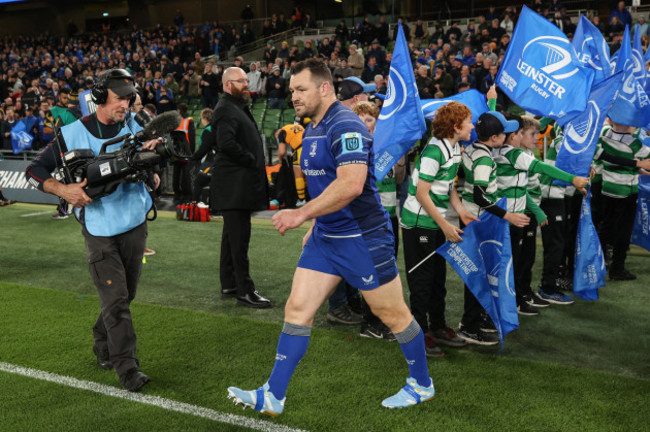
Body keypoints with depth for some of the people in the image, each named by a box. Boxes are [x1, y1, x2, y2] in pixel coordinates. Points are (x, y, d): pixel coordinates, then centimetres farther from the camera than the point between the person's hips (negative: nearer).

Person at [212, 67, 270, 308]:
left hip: (241, 183, 11)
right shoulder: (225, 109, -12)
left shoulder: (238, 107, 21)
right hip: (234, 184, -11)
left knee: (233, 235, 15)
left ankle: (229, 285, 23)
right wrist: (252, 161, -17)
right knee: (238, 237, -7)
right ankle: (244, 290, -3)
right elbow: (227, 143, -26)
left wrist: (255, 164, 8)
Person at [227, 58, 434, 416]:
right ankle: (272, 397, 9)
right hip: (325, 236, 9)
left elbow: (351, 184, -32)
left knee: (393, 315, 7)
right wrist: (314, 224, 22)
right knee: (297, 309, 3)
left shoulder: (345, 125, -19)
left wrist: (301, 214, -28)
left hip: (362, 237, -9)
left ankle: (422, 385, 28)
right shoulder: (312, 130, 11)